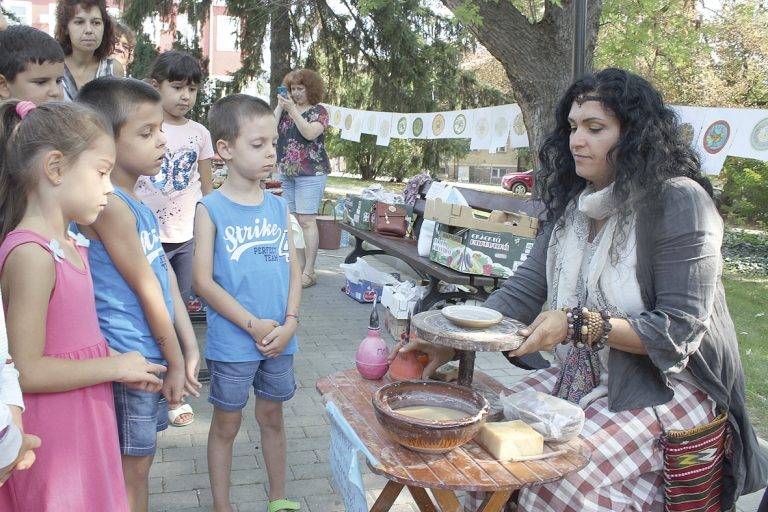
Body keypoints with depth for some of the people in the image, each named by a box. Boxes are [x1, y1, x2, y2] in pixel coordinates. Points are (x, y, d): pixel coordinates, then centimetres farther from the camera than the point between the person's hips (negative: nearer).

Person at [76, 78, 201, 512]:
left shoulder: (137, 201, 9)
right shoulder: (111, 205, -22)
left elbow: (167, 277, 7)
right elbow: (147, 289, -18)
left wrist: (189, 349, 5)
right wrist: (175, 362, -9)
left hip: (155, 351, 9)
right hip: (131, 356, -9)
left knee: (140, 458, 22)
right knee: (134, 465, 7)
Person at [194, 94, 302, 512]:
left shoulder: (278, 206, 5)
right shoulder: (211, 209, -9)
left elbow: (293, 269, 6)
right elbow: (204, 281, -13)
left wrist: (289, 323, -8)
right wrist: (254, 325, -16)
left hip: (279, 339, 4)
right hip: (232, 343, -4)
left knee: (272, 418, 19)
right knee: (226, 424, 12)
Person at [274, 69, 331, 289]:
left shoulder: (318, 111, -1)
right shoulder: (286, 109, 15)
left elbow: (310, 133, -18)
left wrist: (292, 109, -17)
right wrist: (279, 106, -1)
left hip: (310, 173, -6)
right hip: (287, 173, 6)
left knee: (306, 220, -10)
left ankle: (308, 272, -9)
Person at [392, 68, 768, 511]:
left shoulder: (679, 201, -16)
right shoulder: (575, 204, 6)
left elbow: (679, 329, -19)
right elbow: (525, 288, 0)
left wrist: (579, 324, -29)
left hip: (667, 387, -6)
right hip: (583, 376, 7)